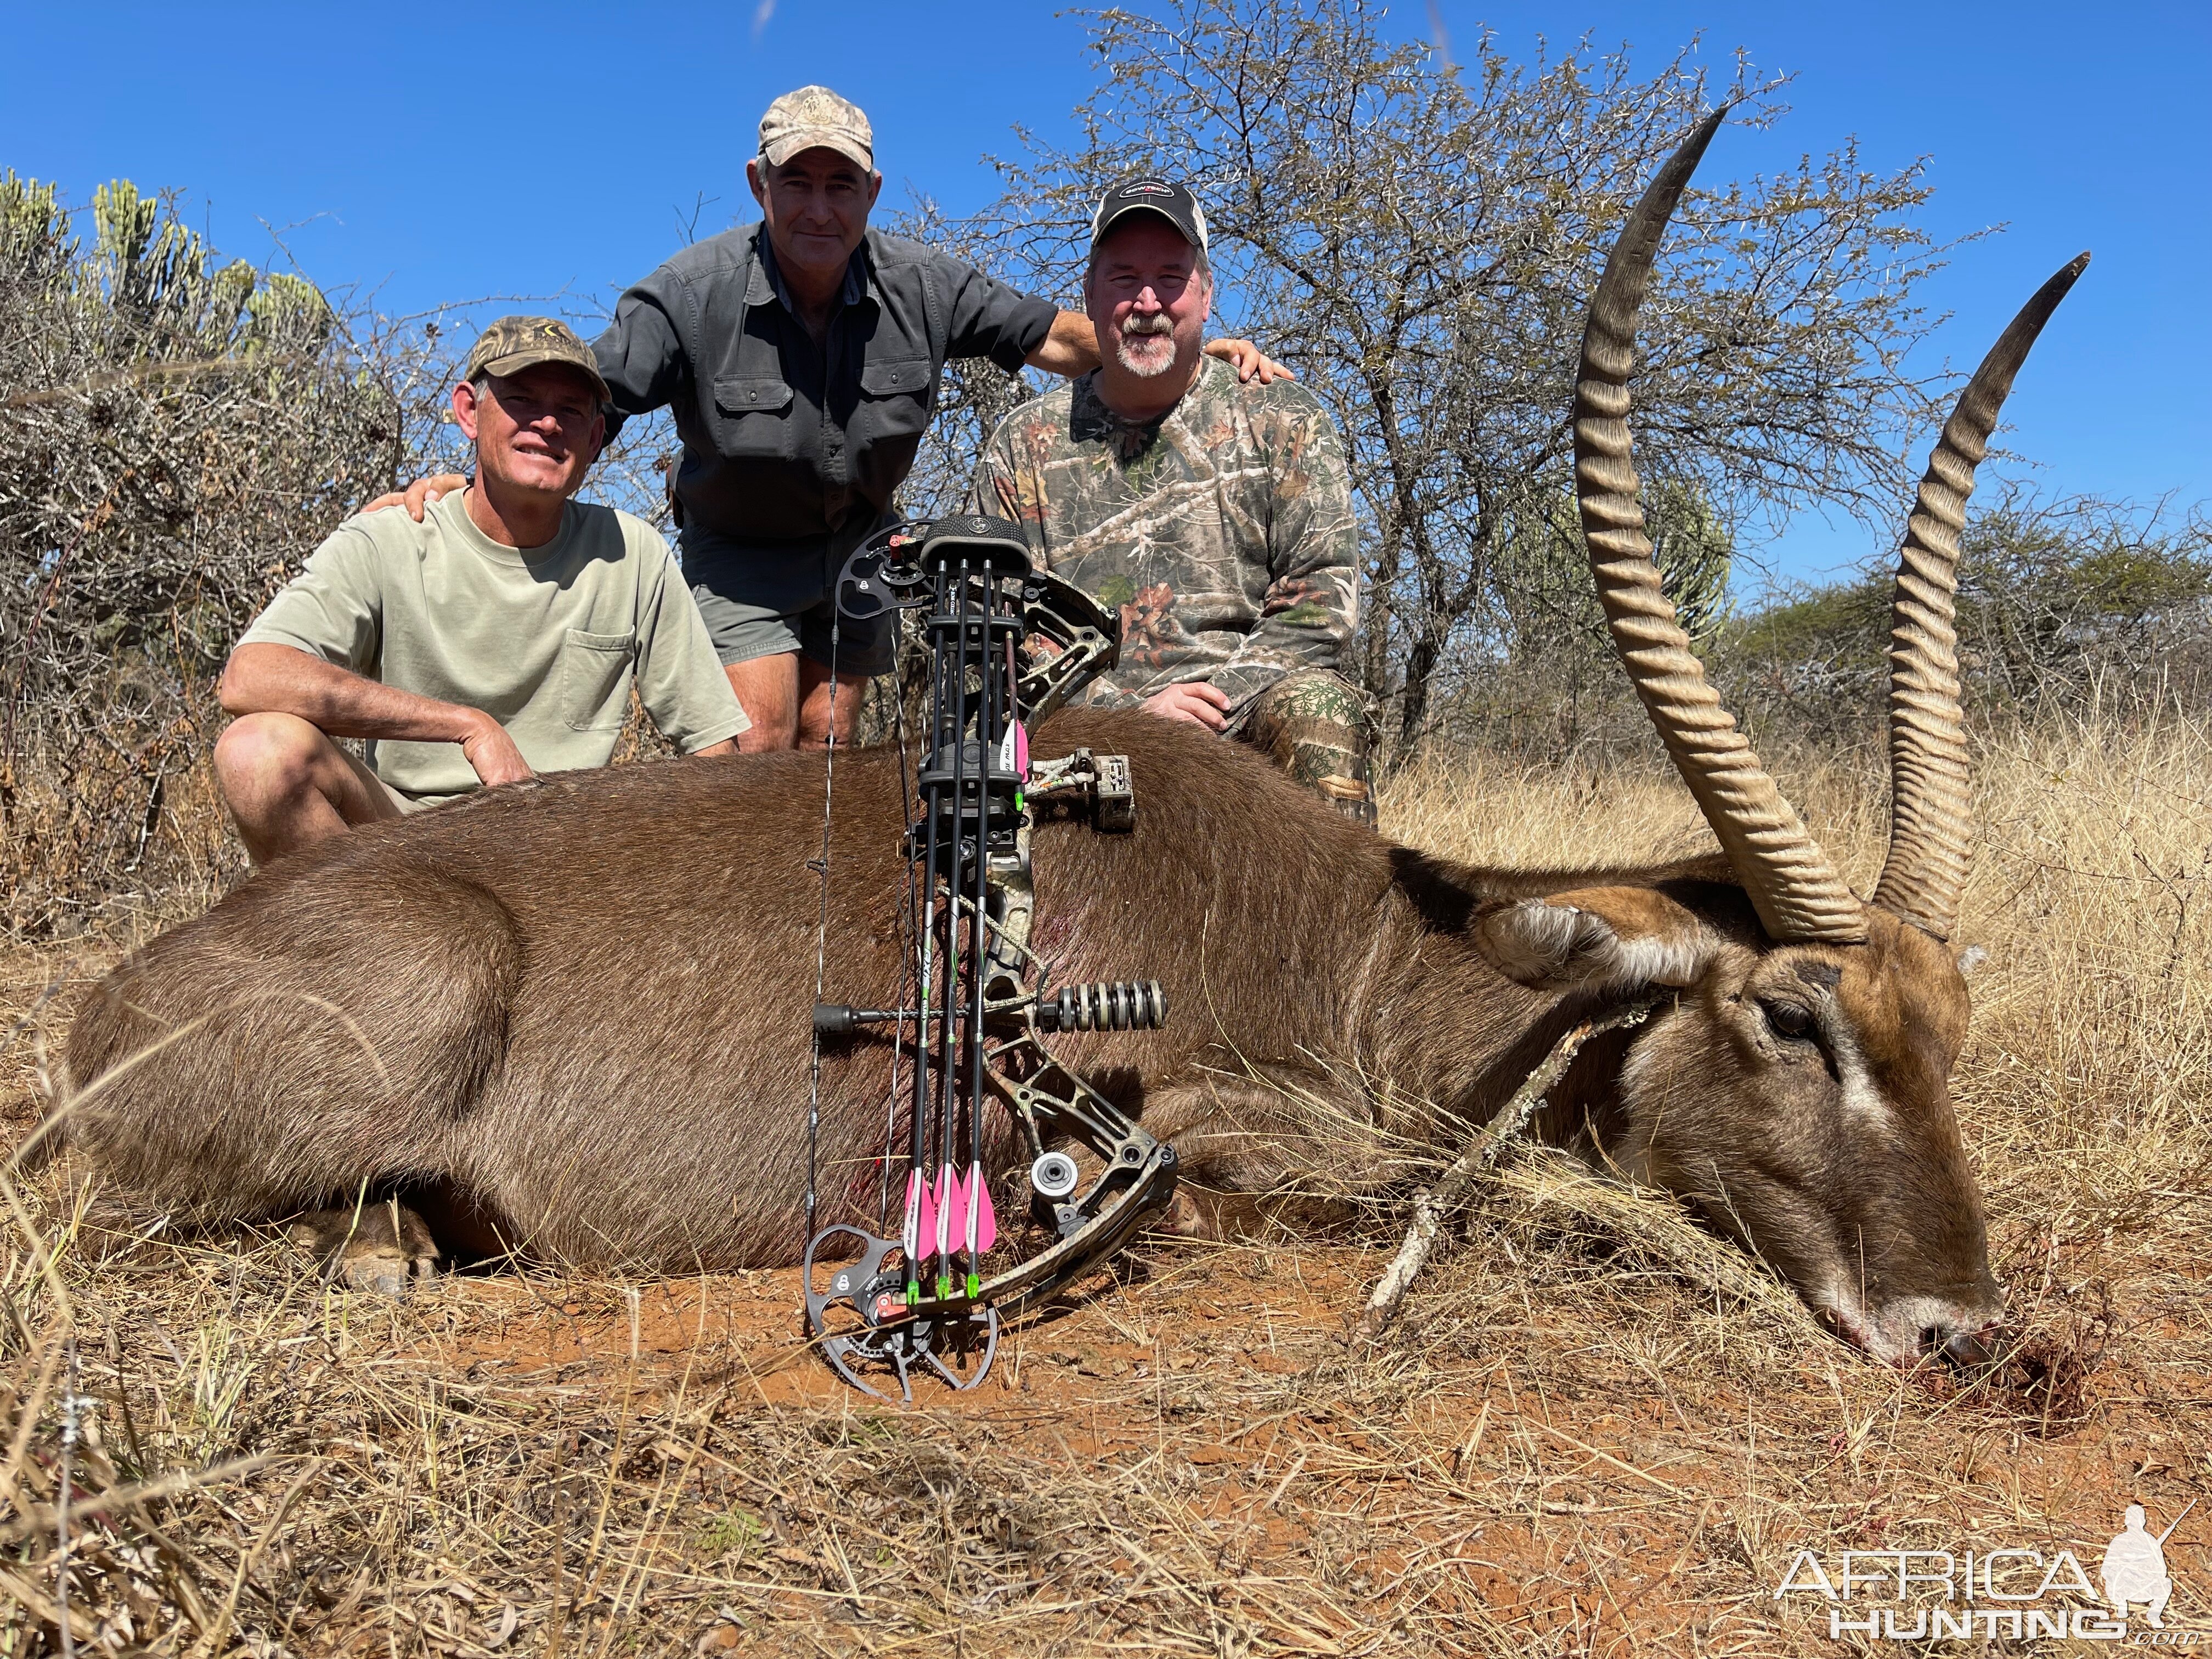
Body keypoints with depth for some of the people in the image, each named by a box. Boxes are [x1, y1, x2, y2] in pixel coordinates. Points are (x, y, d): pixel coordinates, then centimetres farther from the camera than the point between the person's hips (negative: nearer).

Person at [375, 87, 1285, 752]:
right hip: (739, 551, -3)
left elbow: (1055, 335, -6)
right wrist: (471, 477, -34)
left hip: (856, 542, 3)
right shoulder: (692, 294, -22)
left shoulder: (920, 286, -13)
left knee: (826, 737, 5)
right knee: (761, 739, -14)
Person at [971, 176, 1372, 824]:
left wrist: (1215, 704, -11)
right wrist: (1131, 711, -9)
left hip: (1246, 710, 0)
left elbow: (1321, 596, 3)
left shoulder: (1284, 421, 11)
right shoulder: (1023, 448, 12)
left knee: (1316, 708, -33)